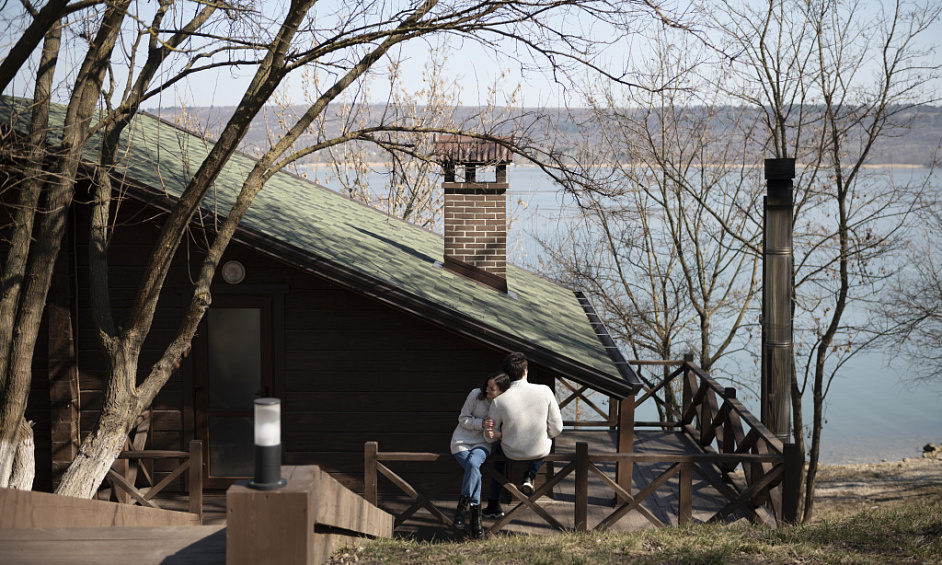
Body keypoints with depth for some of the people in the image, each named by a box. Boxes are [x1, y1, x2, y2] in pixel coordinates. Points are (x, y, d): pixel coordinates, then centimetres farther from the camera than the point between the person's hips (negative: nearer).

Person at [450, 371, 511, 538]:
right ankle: (476, 517, -19)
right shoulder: (476, 395, -8)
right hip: (462, 441, 0)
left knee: (473, 463, -35)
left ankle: (461, 506, -23)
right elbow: (463, 419, -3)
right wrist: (482, 423, -18)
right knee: (475, 472, -28)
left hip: (482, 444, 1)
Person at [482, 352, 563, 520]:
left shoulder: (498, 401, -20)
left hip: (511, 452, 0)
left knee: (499, 450, 37)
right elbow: (556, 428, -10)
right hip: (540, 452, 1)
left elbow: (490, 437, -7)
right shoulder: (545, 391, -21)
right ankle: (530, 477, 20)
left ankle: (494, 505, 36)